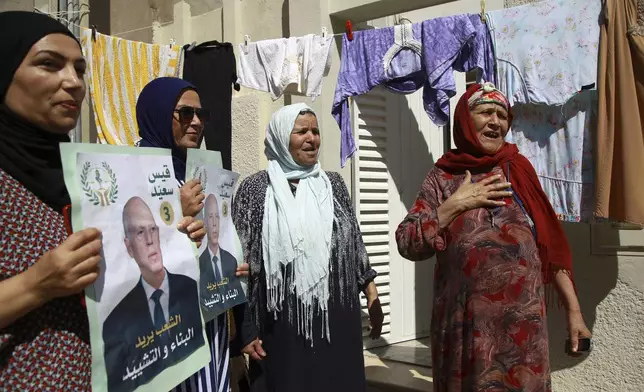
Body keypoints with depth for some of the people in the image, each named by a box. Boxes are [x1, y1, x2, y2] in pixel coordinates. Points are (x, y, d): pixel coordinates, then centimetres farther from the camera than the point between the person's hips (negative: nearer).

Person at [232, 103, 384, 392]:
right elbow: (238, 261, -4)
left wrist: (372, 297, 11)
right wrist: (246, 329, -5)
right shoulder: (255, 189, -4)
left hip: (338, 319, 3)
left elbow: (355, 244, 13)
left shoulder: (333, 183, 7)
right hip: (284, 326, -3)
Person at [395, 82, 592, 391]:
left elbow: (550, 244, 4)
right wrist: (455, 205, -12)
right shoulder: (443, 176, 2)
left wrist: (573, 309, 1)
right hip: (465, 319, -1)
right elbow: (407, 244, -5)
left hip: (522, 318, 1)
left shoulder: (518, 169, 5)